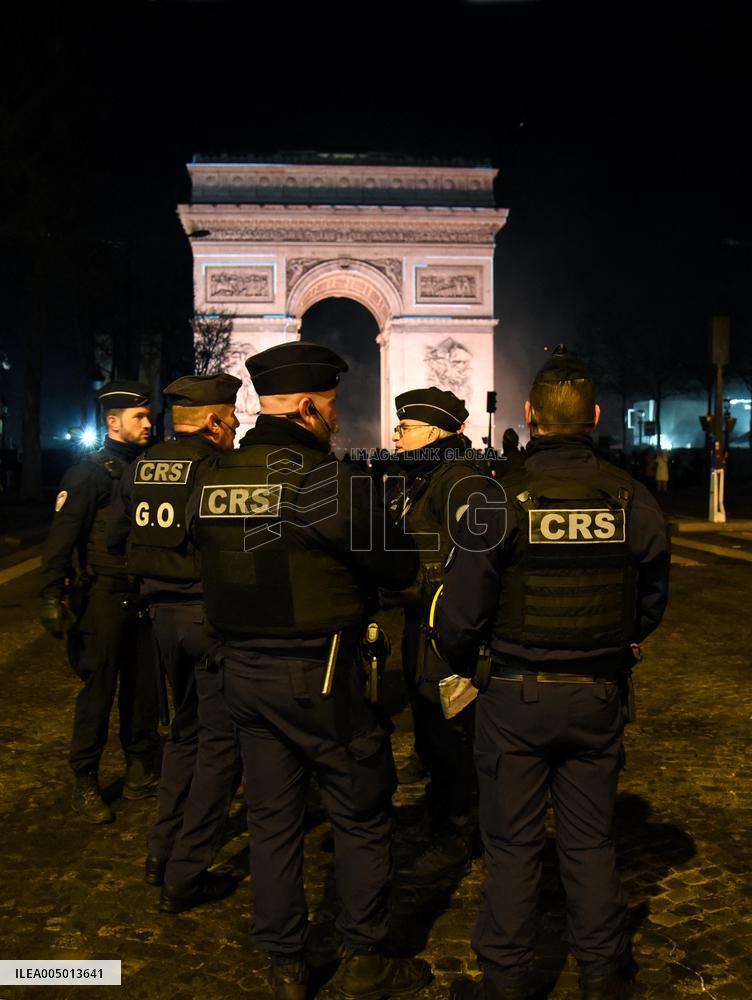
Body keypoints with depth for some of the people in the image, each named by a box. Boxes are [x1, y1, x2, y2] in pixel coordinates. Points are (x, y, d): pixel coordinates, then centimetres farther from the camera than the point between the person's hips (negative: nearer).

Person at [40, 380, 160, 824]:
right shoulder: (89, 473, -7)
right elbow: (61, 539, -11)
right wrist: (52, 597, -17)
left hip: (144, 597, 6)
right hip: (104, 597, -5)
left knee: (143, 687, 11)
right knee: (98, 690, 1)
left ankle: (140, 773, 25)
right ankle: (86, 785, 14)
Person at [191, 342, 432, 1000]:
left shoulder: (212, 480, 2)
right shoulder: (328, 478, -18)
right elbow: (400, 567, -11)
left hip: (242, 671, 6)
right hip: (320, 678, -6)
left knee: (272, 819, 17)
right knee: (361, 817, 13)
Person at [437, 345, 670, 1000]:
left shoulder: (500, 503, -15)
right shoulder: (632, 500, -6)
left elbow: (462, 610, -12)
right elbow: (653, 598, 7)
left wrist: (457, 663, 8)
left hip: (516, 698, -3)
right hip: (599, 697, 3)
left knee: (513, 844, 11)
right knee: (591, 839, 19)